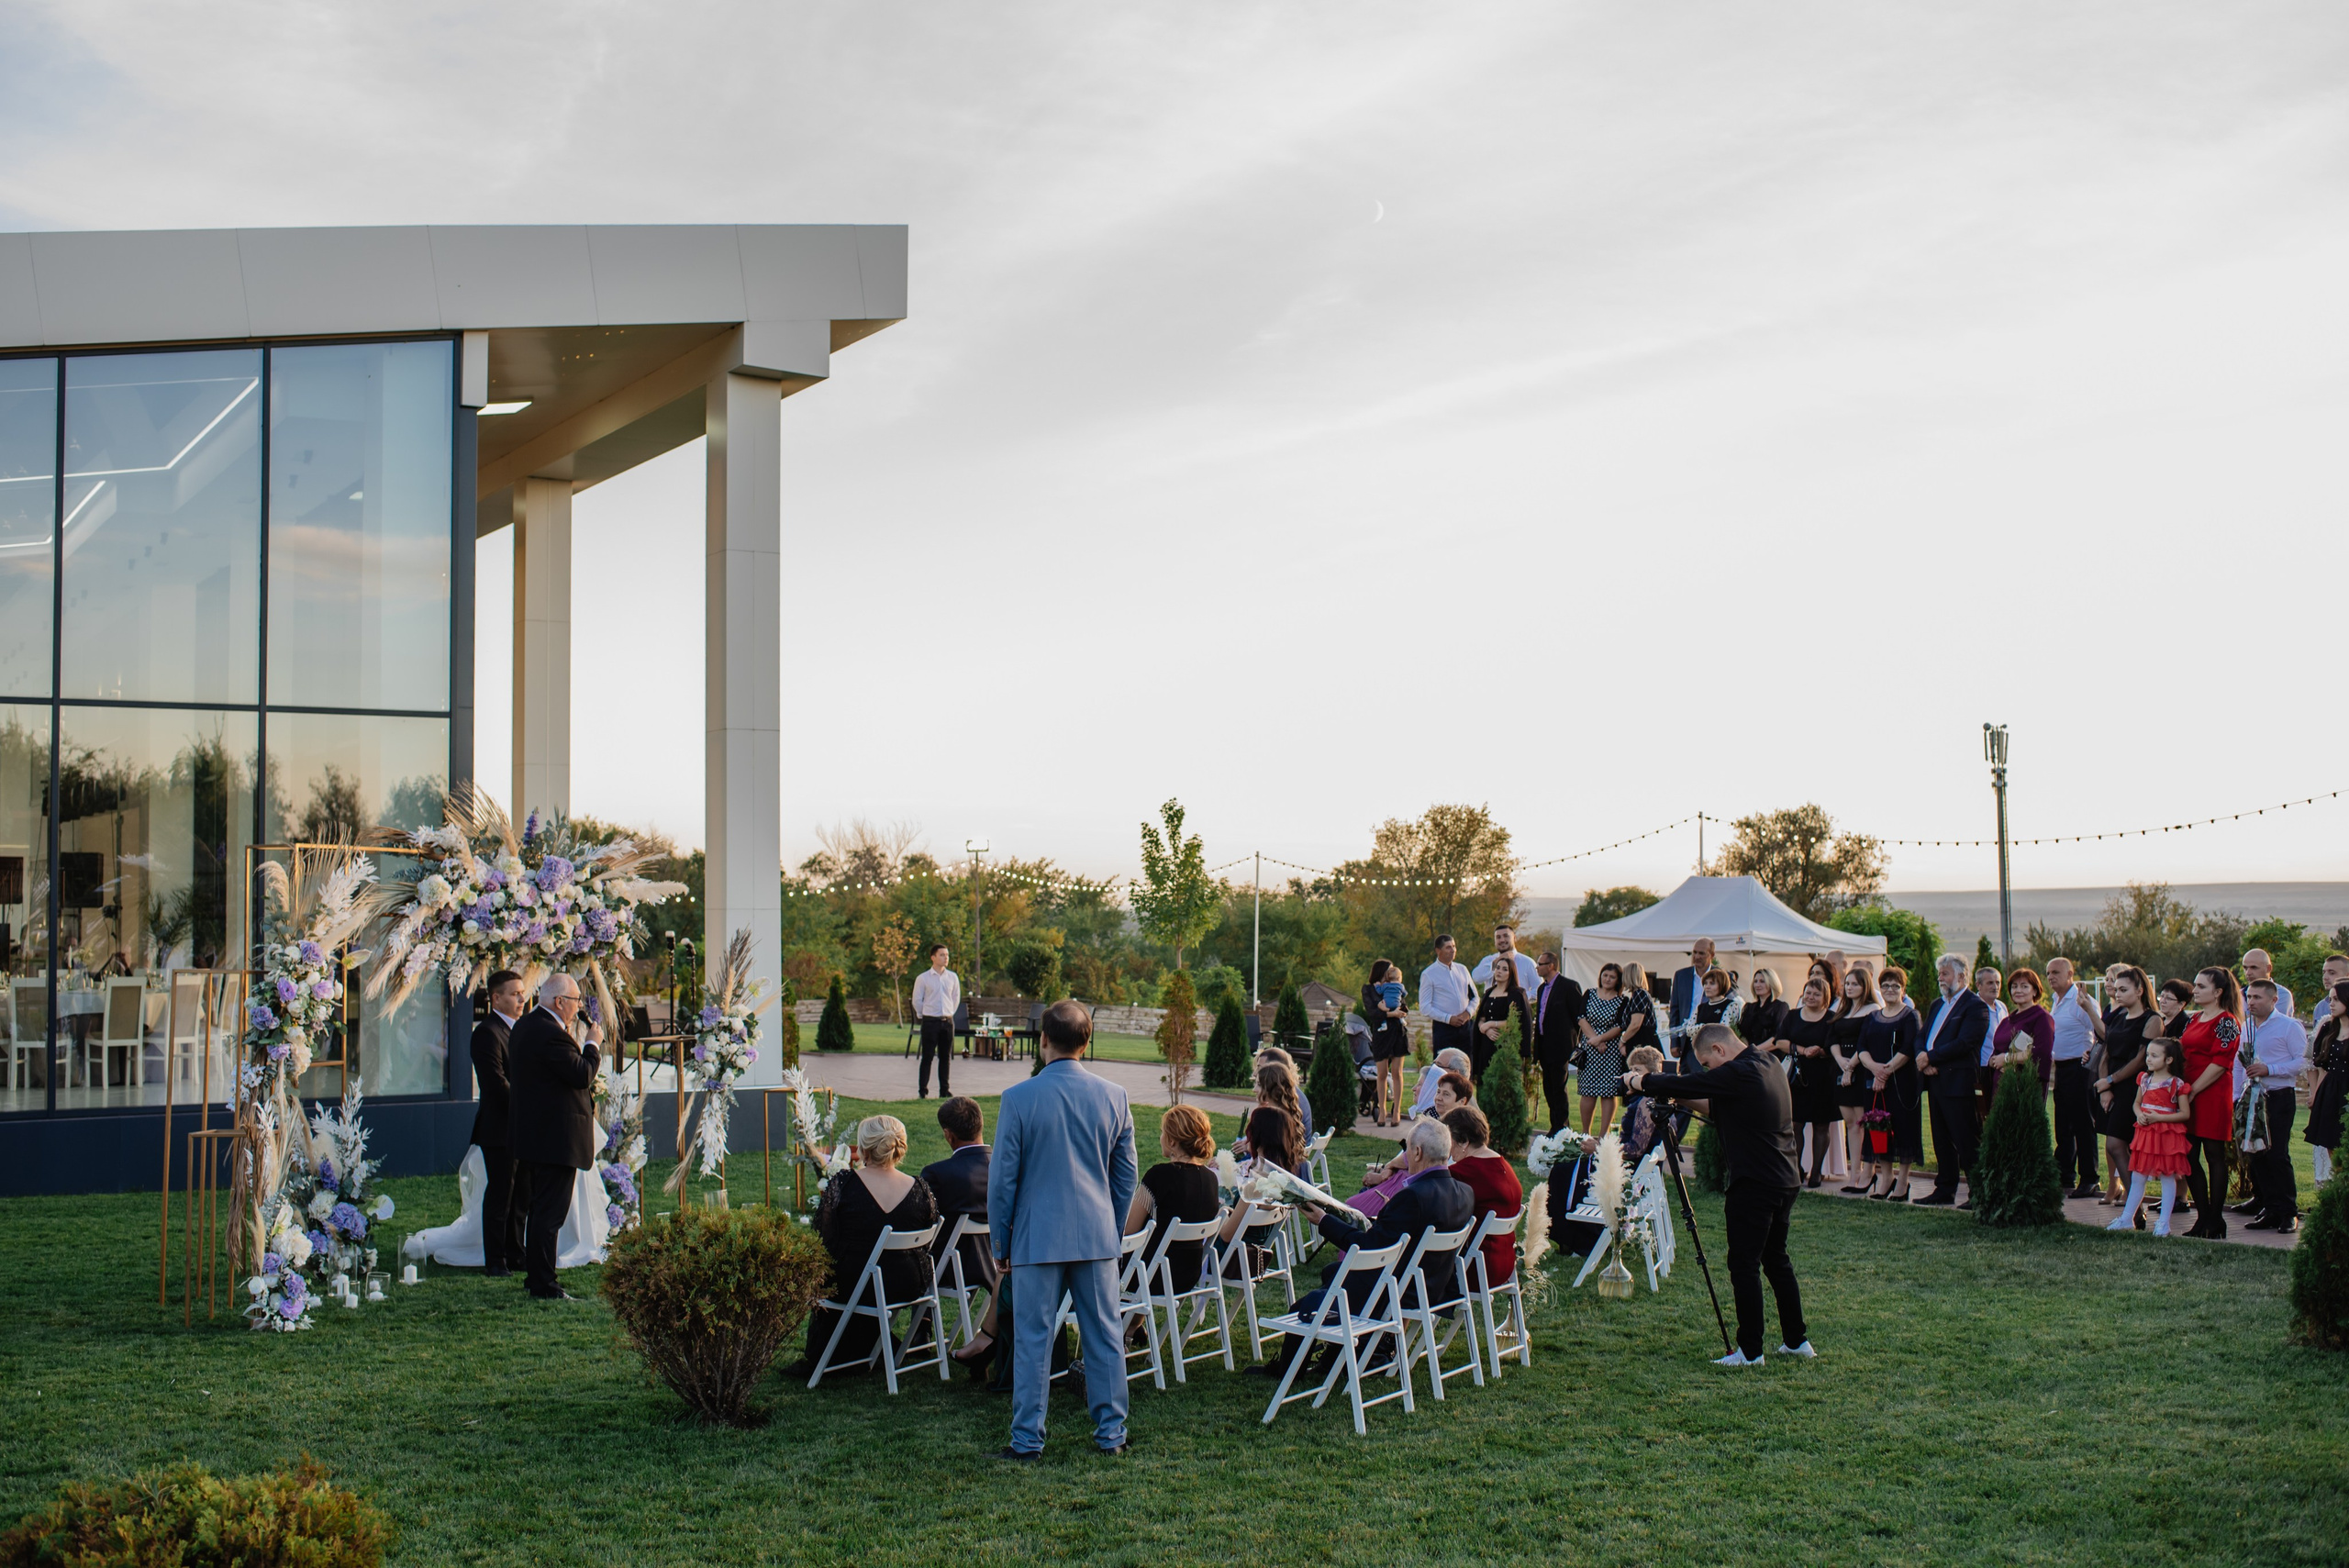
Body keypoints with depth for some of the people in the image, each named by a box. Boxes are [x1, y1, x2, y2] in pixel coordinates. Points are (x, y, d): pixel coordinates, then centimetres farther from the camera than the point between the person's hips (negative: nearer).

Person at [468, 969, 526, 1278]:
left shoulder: (518, 1028, 16)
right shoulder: (487, 1032, -13)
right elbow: (497, 1084, -19)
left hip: (520, 1128, 8)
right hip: (499, 1129, -8)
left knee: (520, 1196, 12)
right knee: (499, 1197, -2)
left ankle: (514, 1254, 21)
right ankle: (494, 1262, 5)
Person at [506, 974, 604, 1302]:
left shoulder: (524, 1027, 12)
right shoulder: (551, 1034, -21)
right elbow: (583, 1076, -21)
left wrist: (577, 1041, 11)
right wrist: (593, 1044, -8)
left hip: (531, 1134, 11)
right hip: (556, 1139, -11)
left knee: (540, 1209, 19)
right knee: (550, 1212, -6)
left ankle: (534, 1275, 27)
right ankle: (544, 1285, -3)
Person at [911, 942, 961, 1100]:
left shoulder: (953, 977, 6)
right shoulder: (922, 978, -4)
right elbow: (917, 1000, 3)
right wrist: (923, 1015, 7)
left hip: (948, 1021, 4)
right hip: (930, 1022, -3)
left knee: (946, 1057, 7)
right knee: (927, 1057, -3)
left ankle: (944, 1090, 15)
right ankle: (922, 1091, 1)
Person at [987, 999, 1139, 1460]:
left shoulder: (1018, 1099, -9)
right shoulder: (1113, 1097, 1)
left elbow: (1002, 1179, -4)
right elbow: (1126, 1176, 9)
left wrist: (1000, 1243, 6)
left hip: (1037, 1239, -3)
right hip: (1097, 1238, 3)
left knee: (1032, 1341, 3)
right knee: (1104, 1338, 10)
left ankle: (1027, 1439, 8)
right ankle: (1111, 1434, 15)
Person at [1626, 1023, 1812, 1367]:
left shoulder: (1737, 1074, -18)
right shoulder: (1768, 1066, 11)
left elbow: (1683, 1086, -14)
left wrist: (1642, 1081, 2)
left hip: (1753, 1184, -10)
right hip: (1785, 1180, 10)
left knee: (1744, 1265, -1)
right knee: (1776, 1258, 18)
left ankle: (1750, 1351, 3)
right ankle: (1796, 1340, 23)